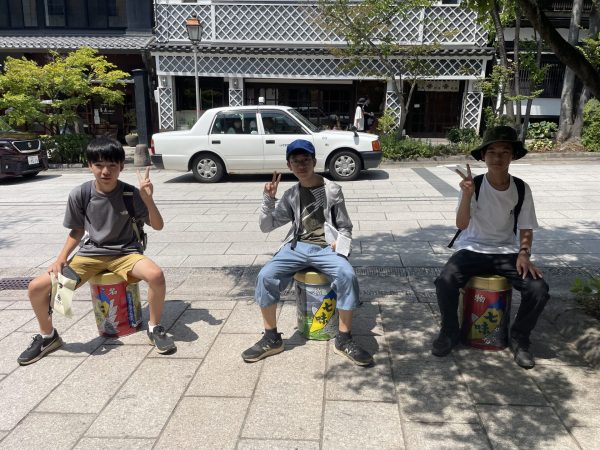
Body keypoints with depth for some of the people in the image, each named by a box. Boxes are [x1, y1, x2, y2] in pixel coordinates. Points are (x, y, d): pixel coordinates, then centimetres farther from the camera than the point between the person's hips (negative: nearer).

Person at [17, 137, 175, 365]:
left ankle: (154, 328, -7)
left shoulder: (131, 193, -13)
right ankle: (48, 336, 18)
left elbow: (158, 226, -10)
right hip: (91, 253, 3)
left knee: (156, 275, -34)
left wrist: (148, 199, -26)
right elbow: (77, 230, 7)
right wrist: (61, 258, -6)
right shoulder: (79, 194, -8)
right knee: (37, 287, -12)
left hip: (125, 252, -2)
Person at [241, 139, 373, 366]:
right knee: (266, 276, -23)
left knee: (347, 275, -33)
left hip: (325, 248, -2)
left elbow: (345, 227, 6)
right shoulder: (290, 195, 10)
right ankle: (271, 339, -6)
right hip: (297, 246, 3)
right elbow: (266, 226, 10)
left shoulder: (332, 190, 2)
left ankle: (344, 340, -16)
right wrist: (268, 199, -4)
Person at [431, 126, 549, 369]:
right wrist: (467, 195, -34)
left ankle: (519, 338, 6)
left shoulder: (521, 189, -3)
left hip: (507, 252, 2)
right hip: (473, 249, -2)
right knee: (445, 282, -29)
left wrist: (523, 253, -14)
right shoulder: (473, 185, -11)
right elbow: (461, 225, -20)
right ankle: (450, 332, 1)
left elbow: (526, 229, 4)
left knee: (538, 289, -22)